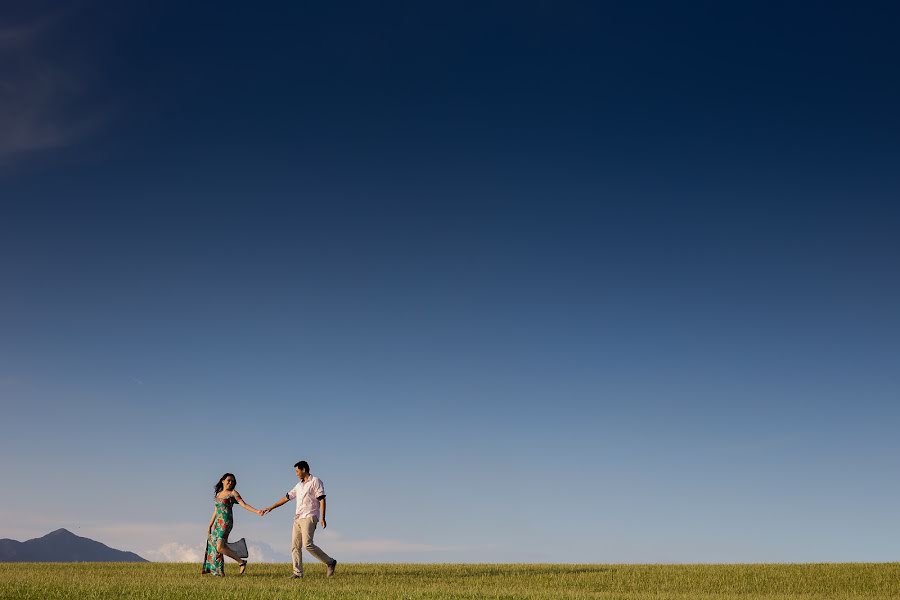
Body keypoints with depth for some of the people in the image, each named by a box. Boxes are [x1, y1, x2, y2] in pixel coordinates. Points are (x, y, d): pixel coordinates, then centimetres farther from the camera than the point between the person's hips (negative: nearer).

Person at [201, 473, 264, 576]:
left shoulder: (233, 493, -1)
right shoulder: (218, 494, 17)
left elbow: (244, 505, -10)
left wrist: (257, 511, -24)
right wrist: (210, 526, 20)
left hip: (226, 521, -7)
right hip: (218, 522, 7)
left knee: (220, 547, -20)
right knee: (213, 543, 10)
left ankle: (241, 561, -14)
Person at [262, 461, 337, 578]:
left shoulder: (315, 481, -2)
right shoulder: (299, 486, 21)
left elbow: (322, 499, -8)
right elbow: (286, 498, 24)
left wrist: (322, 518, -16)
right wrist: (271, 508, 19)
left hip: (309, 518, -8)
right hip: (298, 519, 8)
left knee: (307, 544, -18)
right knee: (295, 546, 0)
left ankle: (330, 562, -7)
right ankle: (298, 572, 1)